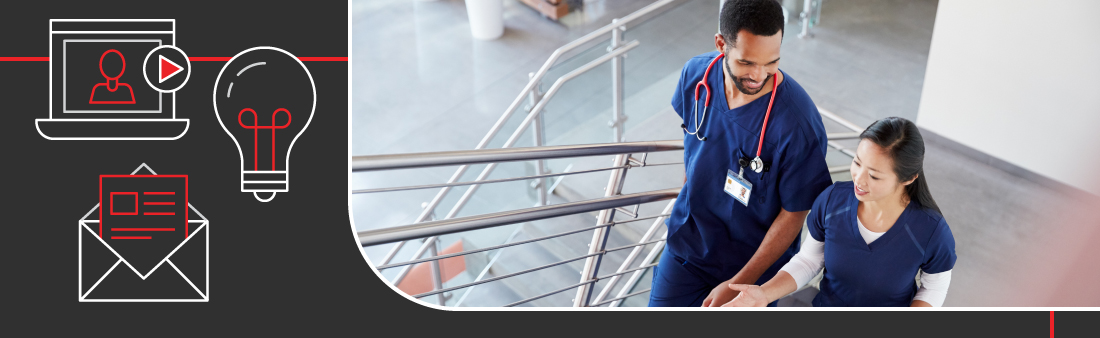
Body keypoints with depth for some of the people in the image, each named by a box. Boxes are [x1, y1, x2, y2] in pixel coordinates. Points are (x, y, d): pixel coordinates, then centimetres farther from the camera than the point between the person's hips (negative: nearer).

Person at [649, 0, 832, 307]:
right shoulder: (695, 74, -16)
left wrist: (739, 284, -20)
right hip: (687, 239, 4)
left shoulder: (798, 123, -31)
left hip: (754, 259, -4)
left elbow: (794, 213, -20)